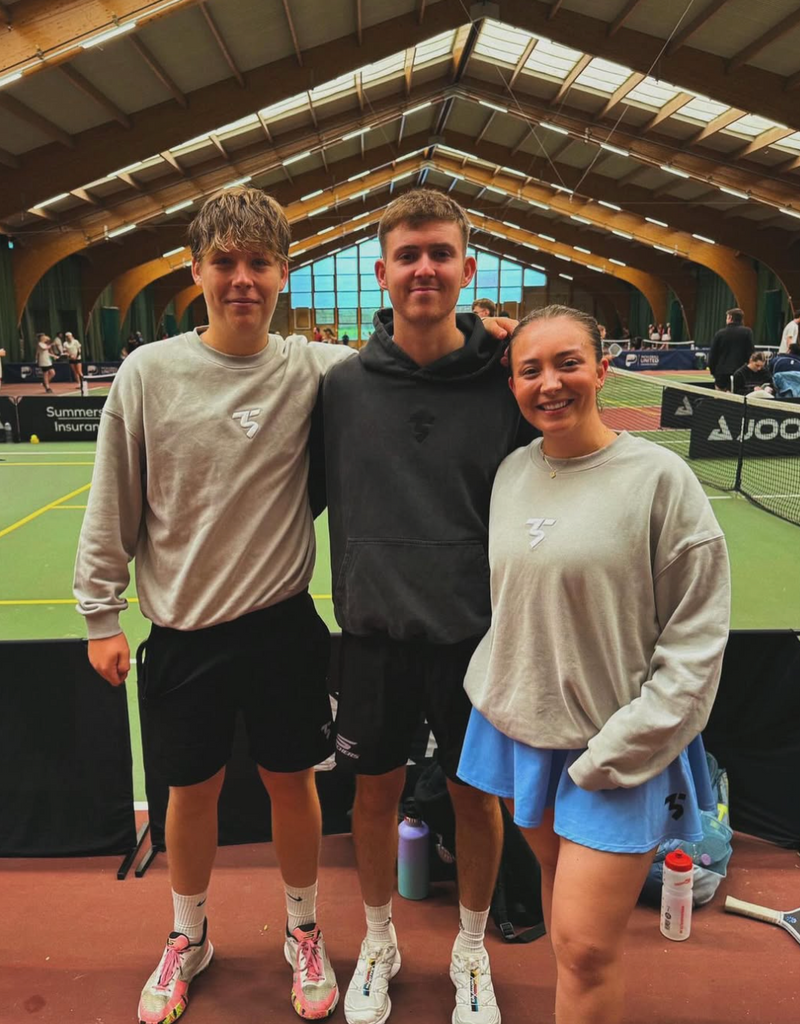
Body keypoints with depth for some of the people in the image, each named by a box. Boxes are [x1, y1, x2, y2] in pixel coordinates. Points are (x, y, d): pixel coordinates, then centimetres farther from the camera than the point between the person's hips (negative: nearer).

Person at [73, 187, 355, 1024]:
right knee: (192, 790, 16)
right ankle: (187, 939, 44)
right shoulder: (147, 372, -5)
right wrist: (100, 614, 2)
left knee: (291, 784, 14)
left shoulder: (315, 372, -6)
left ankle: (303, 934, 41)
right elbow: (112, 507, 0)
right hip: (182, 631, 1)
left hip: (282, 625, 0)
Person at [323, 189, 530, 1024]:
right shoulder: (342, 384, -4)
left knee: (477, 796, 15)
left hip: (475, 633, 0)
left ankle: (471, 950, 42)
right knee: (375, 793, 16)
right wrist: (353, 596, 2)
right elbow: (319, 496, 6)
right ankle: (378, 940, 44)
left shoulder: (504, 381, -6)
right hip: (373, 632, 1)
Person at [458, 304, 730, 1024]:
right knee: (556, 879, 20)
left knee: (585, 944, -2)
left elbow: (696, 635, -11)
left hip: (619, 749, -5)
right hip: (517, 726, 5)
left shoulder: (659, 477, -13)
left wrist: (619, 751, -13)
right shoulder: (512, 471, 2)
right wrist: (498, 692, 9)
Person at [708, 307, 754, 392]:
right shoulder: (747, 332, 0)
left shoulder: (720, 333, 1)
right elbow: (750, 352, -2)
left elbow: (712, 354, 3)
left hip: (722, 374, 1)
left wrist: (712, 370, 13)